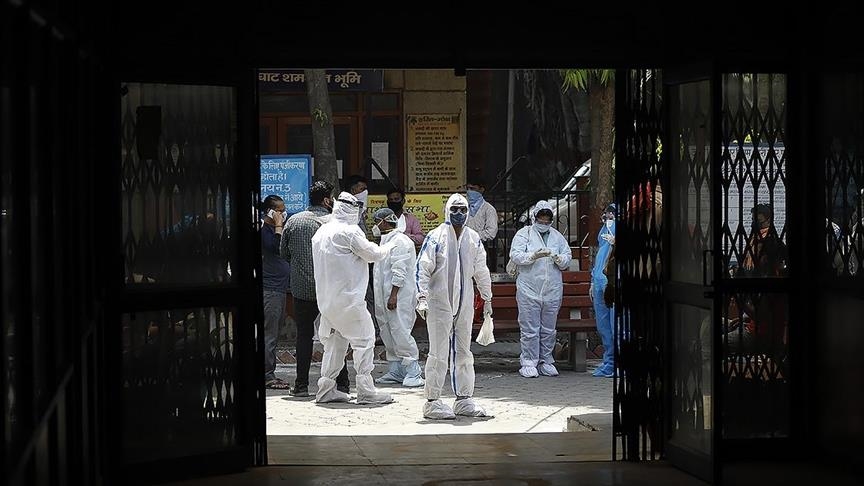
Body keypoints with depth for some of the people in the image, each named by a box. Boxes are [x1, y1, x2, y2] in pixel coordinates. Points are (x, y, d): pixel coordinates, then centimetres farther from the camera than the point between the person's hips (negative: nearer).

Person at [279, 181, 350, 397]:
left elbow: (284, 253, 9)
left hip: (301, 288, 2)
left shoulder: (293, 221, 1)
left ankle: (301, 385, 7)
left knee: (304, 334, 9)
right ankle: (341, 384, 8)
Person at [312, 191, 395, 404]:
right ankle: (366, 391, -4)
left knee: (335, 342, 15)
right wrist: (388, 247, 12)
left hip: (327, 298, 8)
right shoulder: (349, 231, -12)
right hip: (348, 299, -8)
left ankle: (326, 389, 16)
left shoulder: (320, 232, 12)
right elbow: (373, 254, -8)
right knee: (364, 339, -2)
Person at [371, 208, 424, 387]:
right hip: (384, 297, 10)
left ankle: (413, 371, -8)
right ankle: (396, 371, 16)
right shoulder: (385, 241, 20)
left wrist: (393, 295, -22)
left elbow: (399, 272, -18)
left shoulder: (400, 241, -12)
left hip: (399, 296, -10)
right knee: (387, 332, 10)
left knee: (400, 331, -12)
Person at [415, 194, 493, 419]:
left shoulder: (473, 238, 10)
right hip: (440, 302, -5)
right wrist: (422, 297, -15)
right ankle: (432, 401, 1)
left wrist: (487, 298, 22)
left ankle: (464, 400, 18)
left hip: (465, 303, 6)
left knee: (464, 352, 10)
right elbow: (422, 268, -7)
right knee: (439, 353, -5)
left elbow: (481, 271, 20)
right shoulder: (435, 237, -6)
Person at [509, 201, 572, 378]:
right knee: (530, 330, -4)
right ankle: (528, 363, 2)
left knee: (549, 329, 8)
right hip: (529, 290, -4)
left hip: (553, 290, 4)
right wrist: (533, 256, -22)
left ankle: (546, 362, 17)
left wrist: (558, 258, -11)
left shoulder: (557, 236, 15)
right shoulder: (524, 234, 4)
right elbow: (515, 255, -8)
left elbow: (568, 257, 11)